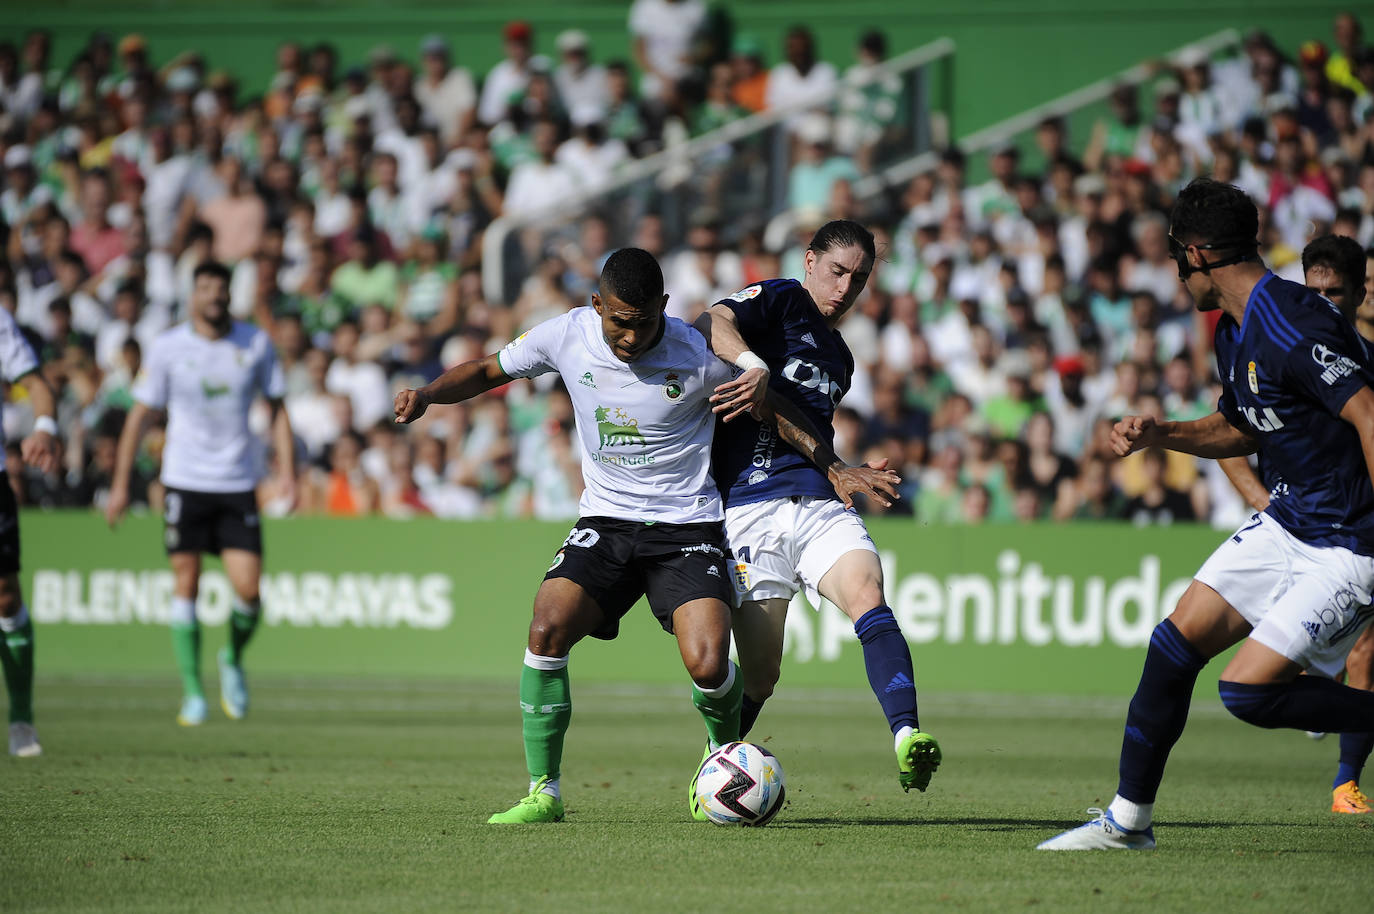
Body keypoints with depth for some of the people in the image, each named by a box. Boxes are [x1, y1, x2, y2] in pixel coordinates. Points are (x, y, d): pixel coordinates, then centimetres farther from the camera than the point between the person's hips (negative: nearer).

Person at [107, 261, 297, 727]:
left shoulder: (256, 343, 1)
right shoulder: (168, 348, -3)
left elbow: (277, 408, 10)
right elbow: (139, 415, 2)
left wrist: (287, 470, 0)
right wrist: (120, 484, 1)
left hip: (238, 483, 1)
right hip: (185, 480, -1)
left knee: (248, 590, -7)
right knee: (186, 585, -2)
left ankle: (233, 661, 23)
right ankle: (193, 693, 6)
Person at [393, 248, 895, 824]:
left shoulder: (700, 357, -15)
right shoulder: (566, 336, -7)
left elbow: (770, 407, 1)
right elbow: (489, 371, 9)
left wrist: (831, 465, -6)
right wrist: (428, 394, -8)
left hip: (688, 527, -2)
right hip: (605, 521, 2)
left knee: (707, 665, -21)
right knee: (548, 628, -23)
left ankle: (726, 750, 17)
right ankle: (543, 793, -11)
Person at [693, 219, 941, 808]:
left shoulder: (839, 357, 27)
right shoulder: (780, 300, 5)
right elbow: (710, 325, -17)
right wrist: (755, 366, -32)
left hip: (820, 509, 6)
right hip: (751, 511, -6)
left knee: (868, 598, -26)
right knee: (761, 676, -4)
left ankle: (906, 739, -43)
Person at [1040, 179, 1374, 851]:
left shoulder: (1291, 325, -23)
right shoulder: (1233, 330, 9)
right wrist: (1158, 435, 12)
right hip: (1286, 523, 9)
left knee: (1247, 689, -16)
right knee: (1178, 640, 5)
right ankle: (1129, 818, 15)